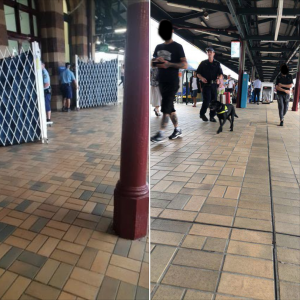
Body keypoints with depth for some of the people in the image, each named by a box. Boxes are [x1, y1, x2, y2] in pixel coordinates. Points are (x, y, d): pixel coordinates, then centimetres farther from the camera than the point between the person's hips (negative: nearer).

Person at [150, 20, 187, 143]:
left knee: (165, 107, -10)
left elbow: (185, 65, -9)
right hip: (162, 81, 7)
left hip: (172, 82, -6)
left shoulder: (177, 47, -3)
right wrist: (156, 62, -4)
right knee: (170, 107, 11)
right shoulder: (158, 47, 15)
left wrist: (169, 64, -21)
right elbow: (153, 62, 21)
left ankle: (161, 133, -8)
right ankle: (177, 129, 22)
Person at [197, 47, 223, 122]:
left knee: (214, 100, 1)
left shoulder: (217, 64, 12)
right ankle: (202, 114, 10)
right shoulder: (203, 63, 8)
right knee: (207, 100, -12)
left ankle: (212, 116, 11)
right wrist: (201, 78, -13)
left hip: (214, 84, 3)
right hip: (206, 84, -3)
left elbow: (221, 74, 7)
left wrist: (218, 78, -15)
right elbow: (198, 73, 7)